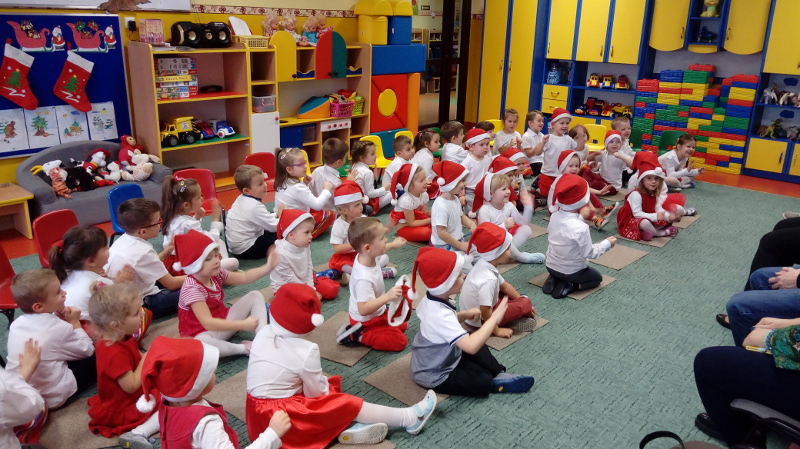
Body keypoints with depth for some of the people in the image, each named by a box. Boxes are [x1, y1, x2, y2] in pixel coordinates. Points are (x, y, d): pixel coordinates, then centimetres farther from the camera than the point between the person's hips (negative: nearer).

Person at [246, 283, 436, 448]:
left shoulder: (263, 335, -1)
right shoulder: (305, 351, -20)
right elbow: (317, 393, -10)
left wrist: (317, 377, 6)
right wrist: (323, 380, 10)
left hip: (259, 412, 7)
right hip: (280, 417, -7)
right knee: (346, 404, -2)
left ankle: (347, 426, -12)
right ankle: (410, 418, 5)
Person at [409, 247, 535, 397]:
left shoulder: (431, 300, -7)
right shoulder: (440, 315, -37)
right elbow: (471, 346, -45)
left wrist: (464, 314, -4)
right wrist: (494, 318, -35)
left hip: (438, 359, 10)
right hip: (435, 376, -10)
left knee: (478, 345, 17)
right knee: (483, 383, -15)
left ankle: (498, 373, 15)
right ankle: (496, 384, 12)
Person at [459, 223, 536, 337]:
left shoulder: (485, 264, -7)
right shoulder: (488, 279, -36)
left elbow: (504, 285, 7)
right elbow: (485, 312, -32)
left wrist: (520, 299, 10)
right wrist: (496, 331, -19)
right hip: (480, 319, -9)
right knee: (525, 303, -8)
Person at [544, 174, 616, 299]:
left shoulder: (555, 216, -12)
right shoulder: (580, 228, -31)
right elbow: (589, 253, -20)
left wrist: (580, 217, 7)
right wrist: (607, 244, -6)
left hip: (551, 266, 6)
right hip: (571, 271, -6)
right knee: (597, 278, 23)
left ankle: (554, 280, 10)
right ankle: (569, 286, -2)